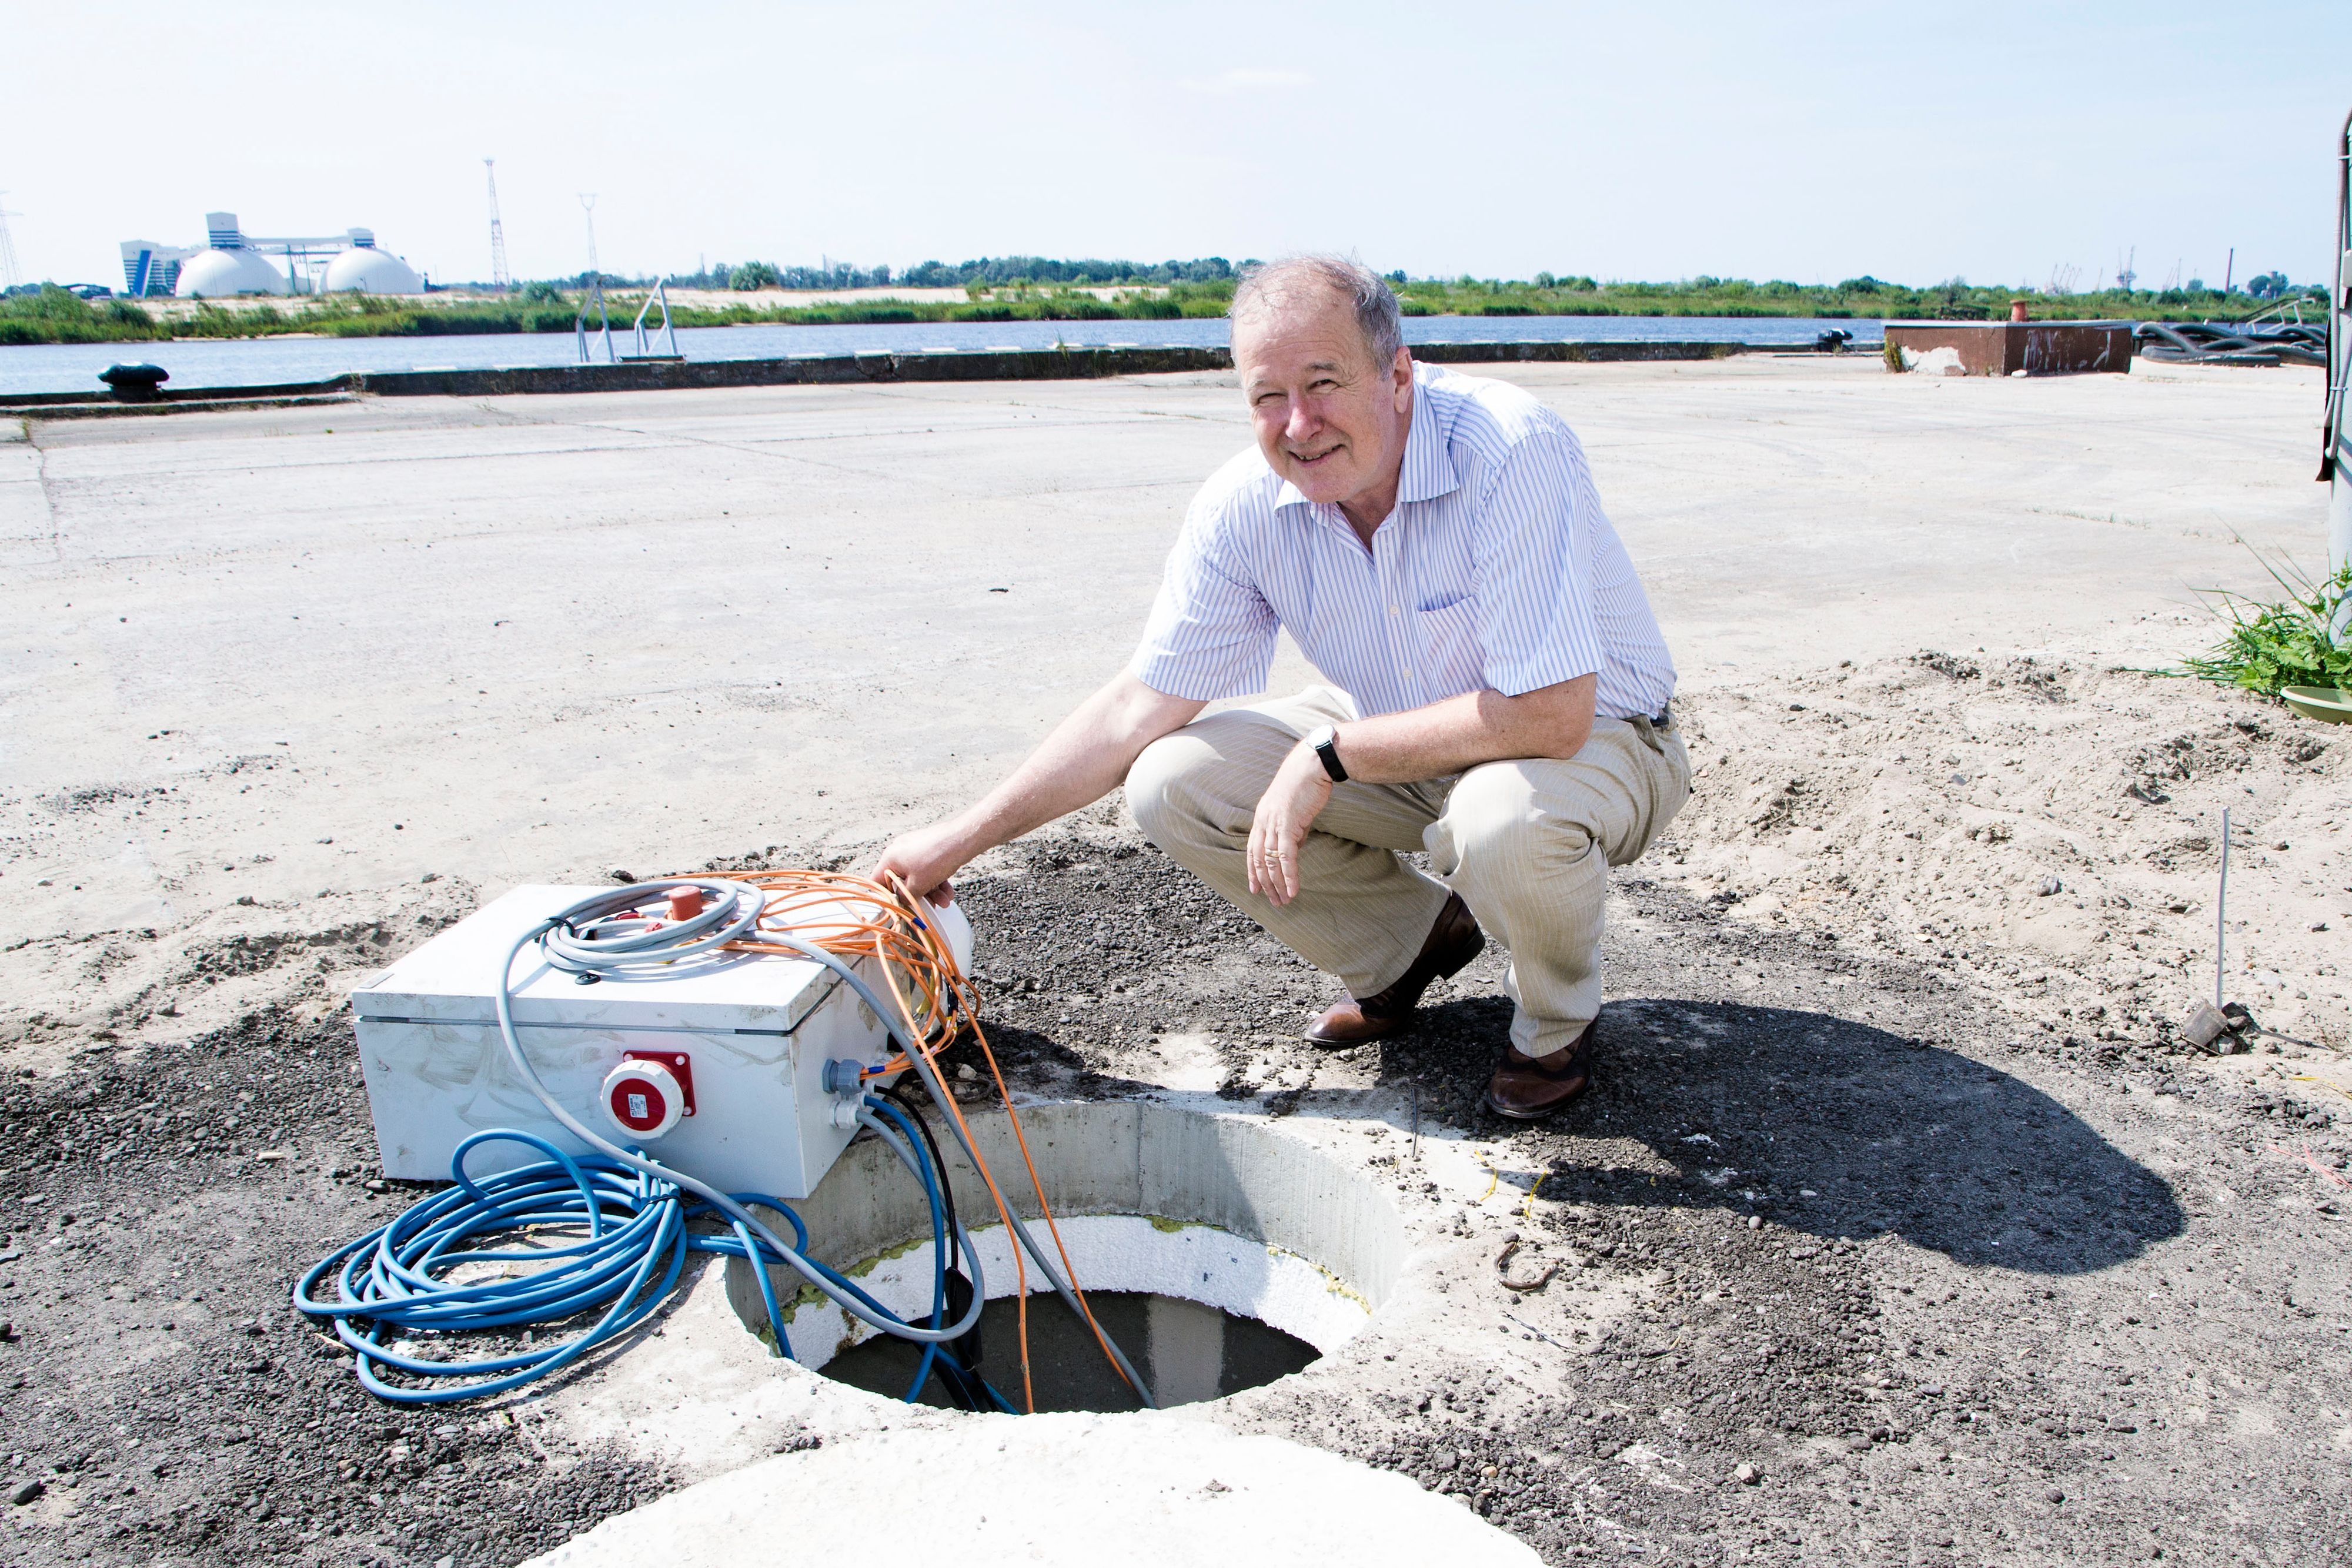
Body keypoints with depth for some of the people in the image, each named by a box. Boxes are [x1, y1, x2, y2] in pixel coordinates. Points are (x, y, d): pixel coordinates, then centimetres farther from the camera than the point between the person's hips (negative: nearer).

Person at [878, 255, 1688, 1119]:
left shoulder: (1512, 450, -31)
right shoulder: (1245, 505, -15)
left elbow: (1550, 715, -35)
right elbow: (1139, 706, -9)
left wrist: (1327, 756, -28)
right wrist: (959, 839, -10)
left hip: (1594, 734, -5)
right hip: (1401, 738, 5)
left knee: (1506, 817, -39)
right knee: (1174, 782, -13)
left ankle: (1558, 1019, -2)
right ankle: (1417, 936, 11)